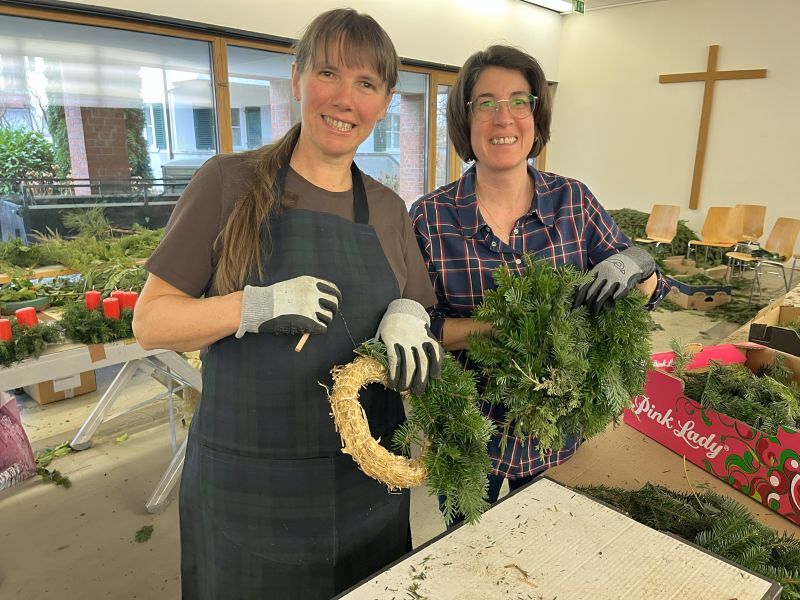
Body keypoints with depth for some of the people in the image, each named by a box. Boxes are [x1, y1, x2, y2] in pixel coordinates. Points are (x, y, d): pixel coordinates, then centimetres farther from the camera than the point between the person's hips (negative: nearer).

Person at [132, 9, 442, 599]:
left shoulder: (389, 210, 3)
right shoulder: (230, 183, -7)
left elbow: (418, 313, 9)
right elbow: (150, 321, -7)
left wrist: (407, 316, -14)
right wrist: (258, 306, -23)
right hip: (247, 485, -3)